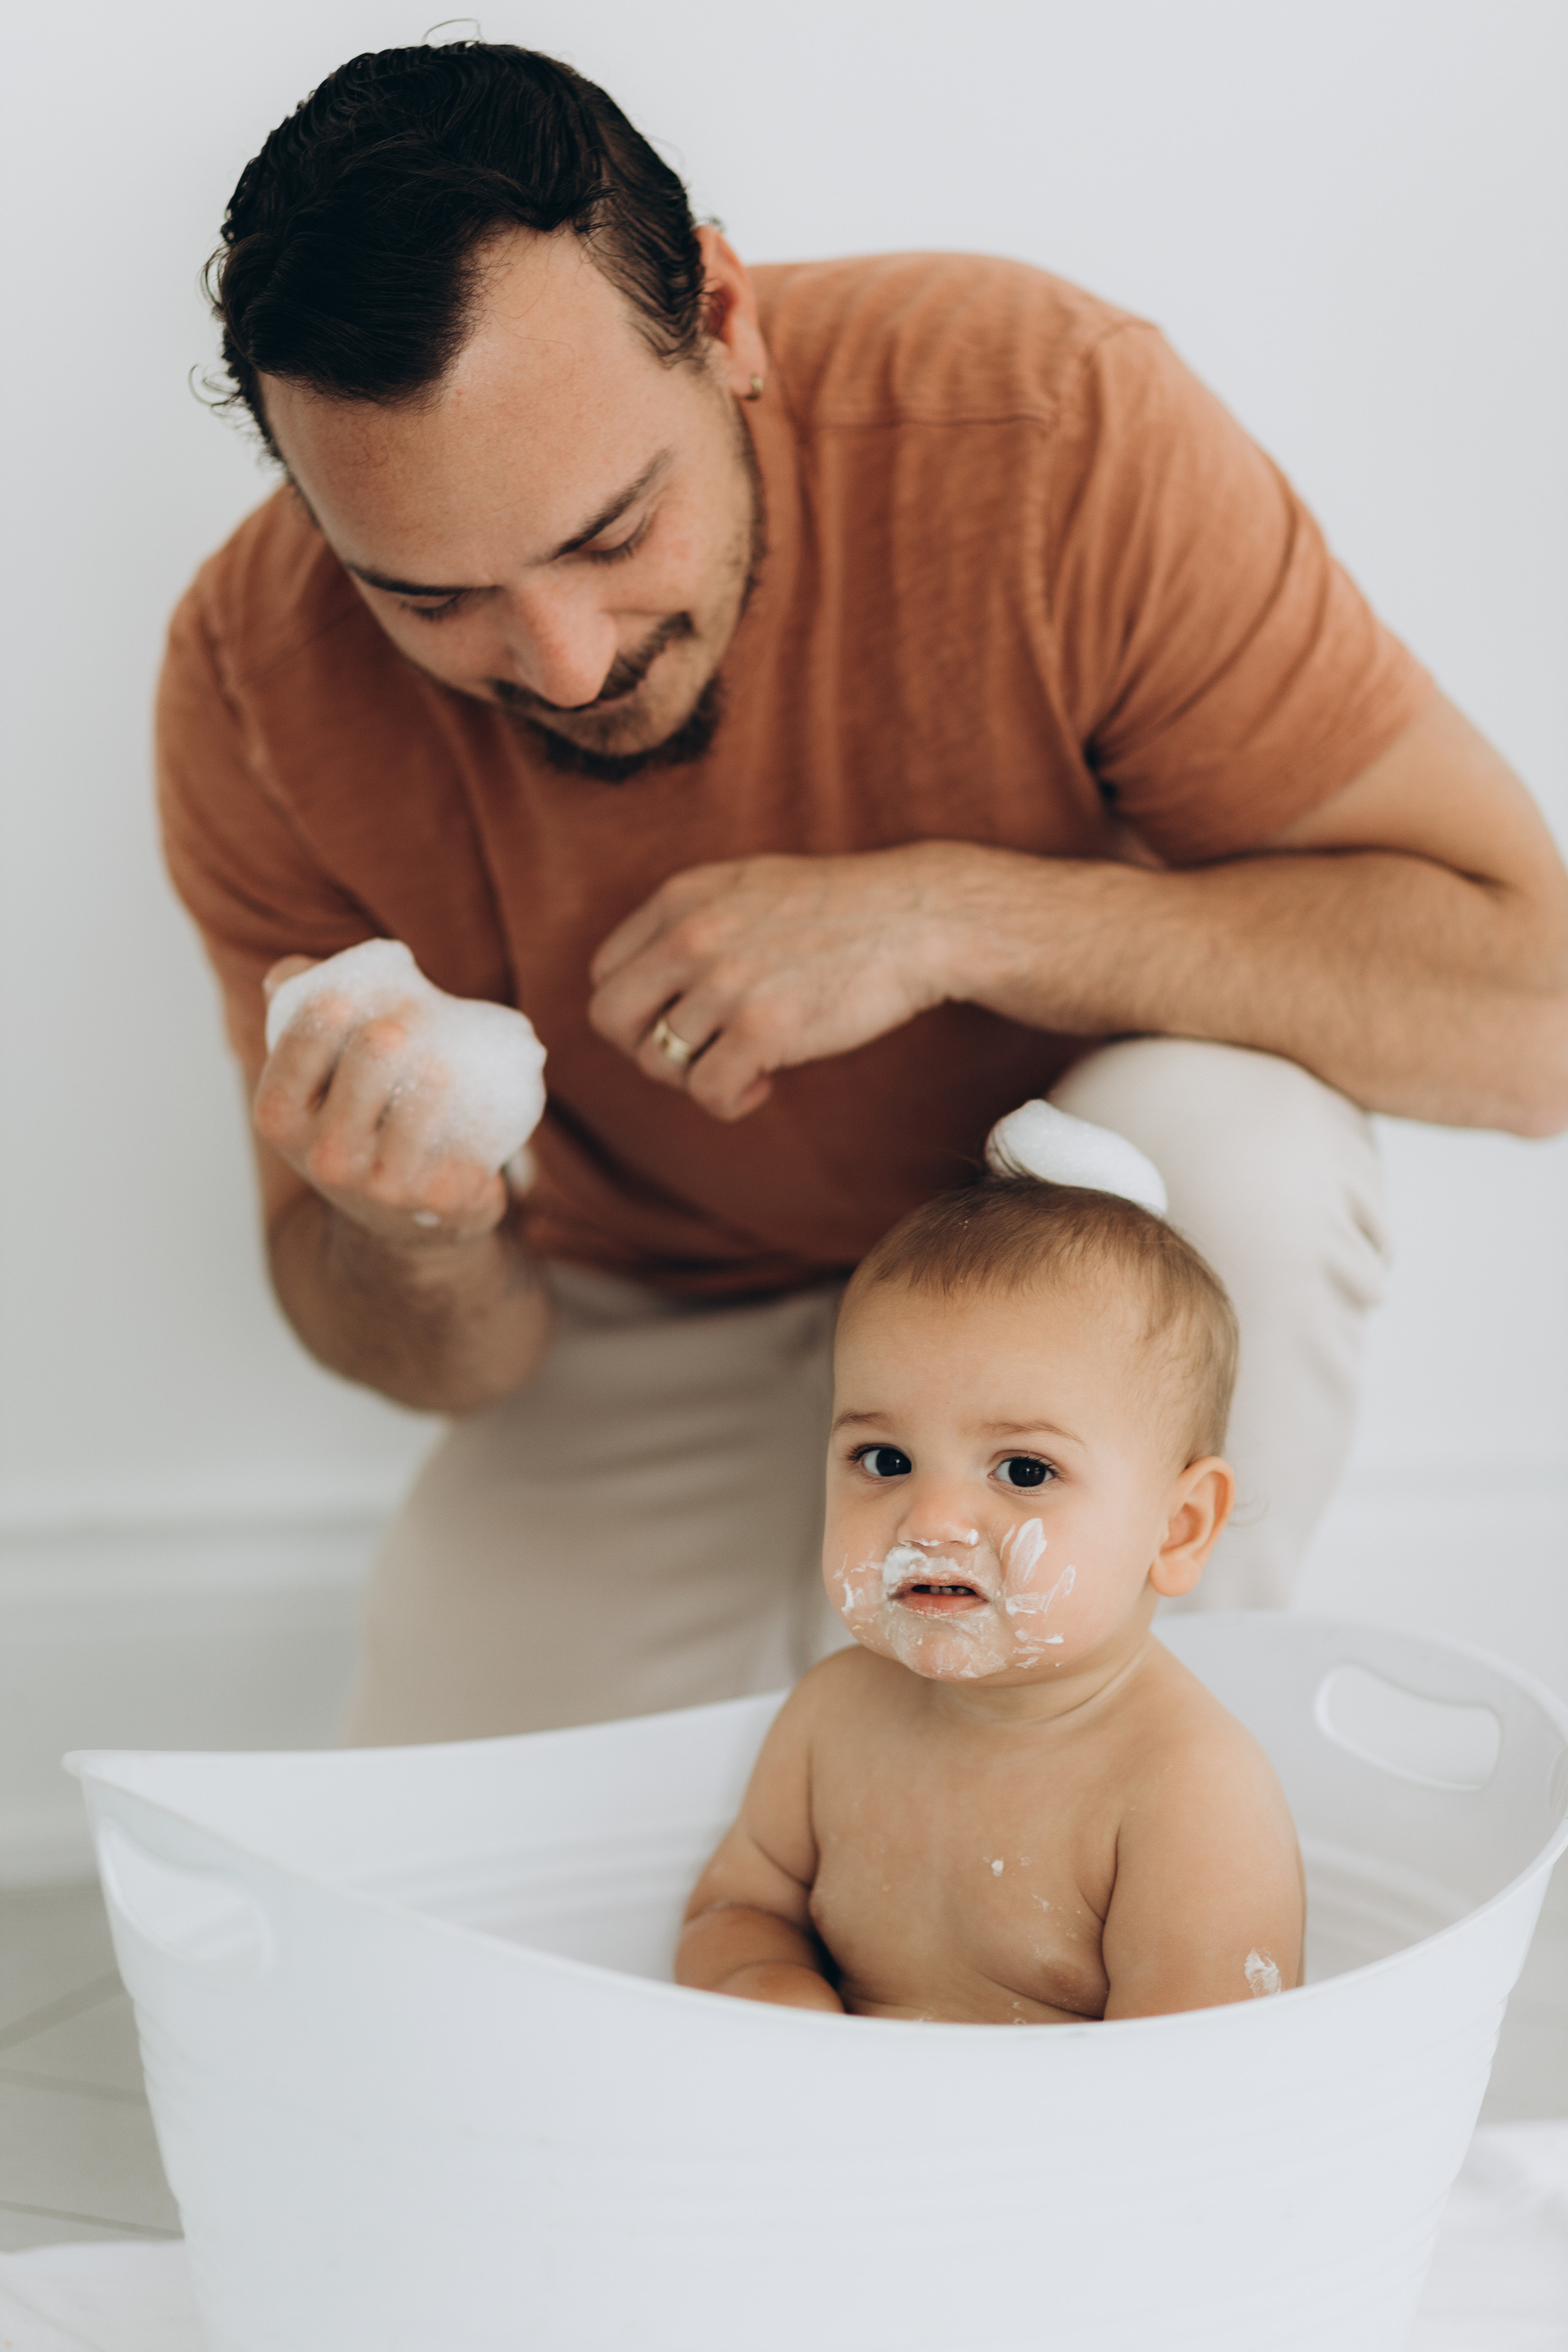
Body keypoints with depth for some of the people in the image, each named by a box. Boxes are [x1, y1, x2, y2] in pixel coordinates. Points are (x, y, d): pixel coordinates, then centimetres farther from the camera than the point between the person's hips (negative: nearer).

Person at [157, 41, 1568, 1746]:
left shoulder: (1054, 431, -29)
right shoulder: (259, 687, -20)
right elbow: (446, 1364, -9)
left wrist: (943, 916, -36)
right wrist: (411, 1246, -34)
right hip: (652, 1333, 2)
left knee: (1217, 1134, -35)